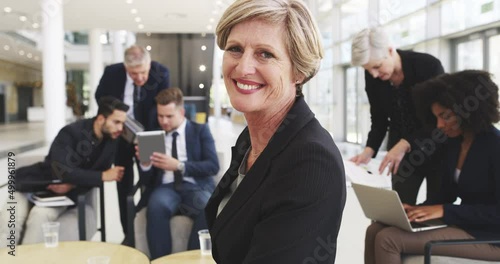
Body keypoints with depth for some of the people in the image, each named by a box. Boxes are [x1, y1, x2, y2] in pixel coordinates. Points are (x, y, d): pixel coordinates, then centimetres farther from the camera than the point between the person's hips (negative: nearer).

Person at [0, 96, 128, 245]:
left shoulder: (111, 140, -7)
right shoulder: (71, 133, -21)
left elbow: (95, 176, -6)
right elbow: (63, 172, -31)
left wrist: (72, 185, -25)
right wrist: (103, 176, -31)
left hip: (64, 195, 2)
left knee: (40, 214, -28)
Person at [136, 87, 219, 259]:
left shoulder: (200, 130, 9)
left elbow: (213, 166, -3)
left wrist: (178, 165, -15)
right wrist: (145, 163, -12)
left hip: (195, 187, -1)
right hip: (166, 187, 1)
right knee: (156, 206, -34)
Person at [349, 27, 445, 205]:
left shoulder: (428, 65, -19)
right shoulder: (372, 77, -8)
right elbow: (379, 120, 1)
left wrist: (404, 145, -33)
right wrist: (369, 150, -16)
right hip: (401, 150, 3)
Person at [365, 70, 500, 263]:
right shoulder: (453, 143, 9)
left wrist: (444, 211, -22)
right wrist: (418, 210, -5)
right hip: (463, 224, 8)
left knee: (388, 239, -21)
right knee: (375, 230, -8)